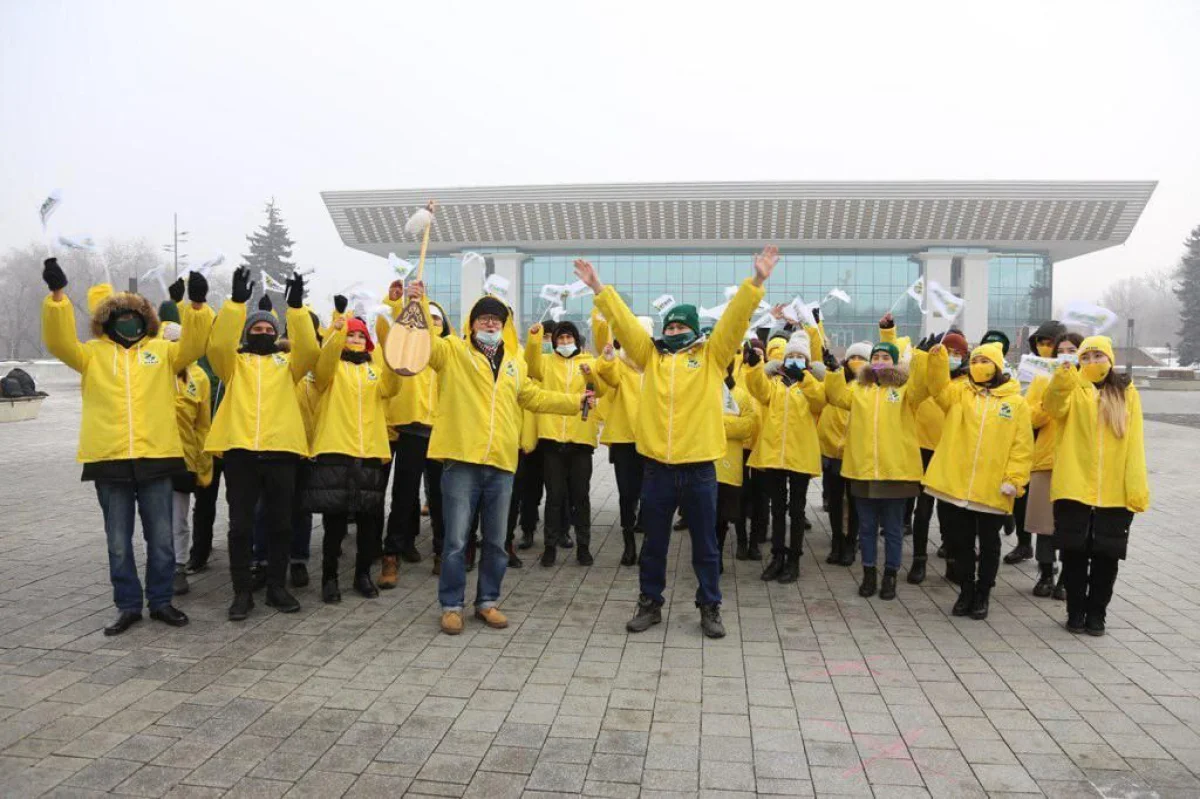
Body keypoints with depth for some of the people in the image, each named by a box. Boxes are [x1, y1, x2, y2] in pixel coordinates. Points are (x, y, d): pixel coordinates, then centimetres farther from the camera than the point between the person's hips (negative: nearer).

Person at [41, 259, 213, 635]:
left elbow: (193, 344, -6)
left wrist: (197, 304, -20)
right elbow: (59, 342, -7)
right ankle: (128, 605, 21)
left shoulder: (162, 350, 8)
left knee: (161, 537, 8)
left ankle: (160, 601, 22)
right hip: (109, 460, 0)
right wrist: (57, 294, -18)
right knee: (118, 541, 9)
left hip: (155, 457, 0)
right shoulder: (92, 353, 8)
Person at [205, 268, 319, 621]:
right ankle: (242, 591, 14)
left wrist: (296, 306, -12)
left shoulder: (287, 362, 15)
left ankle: (277, 587, 21)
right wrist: (236, 301, -15)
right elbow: (219, 343, -8)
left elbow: (309, 348, -4)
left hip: (280, 449, 1)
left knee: (280, 523, 8)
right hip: (239, 449, -1)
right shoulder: (233, 362, 13)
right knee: (240, 524, 3)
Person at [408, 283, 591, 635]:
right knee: (456, 540, 1)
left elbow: (535, 397, 25)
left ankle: (487, 601, 26)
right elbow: (425, 342, -15)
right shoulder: (453, 351, 2)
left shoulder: (514, 363, 17)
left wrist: (576, 401, 21)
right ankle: (451, 605, 15)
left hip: (501, 464, 5)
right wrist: (419, 304, -29)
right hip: (461, 461, -4)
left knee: (496, 541, 12)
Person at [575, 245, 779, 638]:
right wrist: (598, 287, -1)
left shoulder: (711, 355, 5)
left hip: (699, 467, -1)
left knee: (705, 544, 9)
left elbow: (735, 318, -4)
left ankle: (710, 608, 23)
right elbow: (622, 320, 5)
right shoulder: (651, 355, 9)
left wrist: (756, 282, -14)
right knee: (654, 543, 12)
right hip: (657, 466, 2)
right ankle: (650, 603, 27)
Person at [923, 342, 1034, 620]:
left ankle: (982, 595, 25)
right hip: (957, 485, 2)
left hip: (993, 489, -1)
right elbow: (938, 388, -13)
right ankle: (966, 592, 26)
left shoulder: (1016, 402, 2)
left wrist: (1014, 478, -10)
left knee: (989, 544, 11)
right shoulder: (959, 393, 7)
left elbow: (1022, 445, -2)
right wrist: (938, 358, -27)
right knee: (963, 542, 12)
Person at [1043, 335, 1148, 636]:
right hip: (1073, 488, -1)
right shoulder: (1072, 388, 5)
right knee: (1075, 554, 5)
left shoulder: (1127, 393, 8)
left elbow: (1134, 443, 4)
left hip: (1114, 493, 1)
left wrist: (1137, 489, -3)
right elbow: (1055, 408, -19)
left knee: (1106, 557, 8)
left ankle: (1096, 614, 22)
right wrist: (1063, 375, -38)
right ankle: (1076, 612, 19)